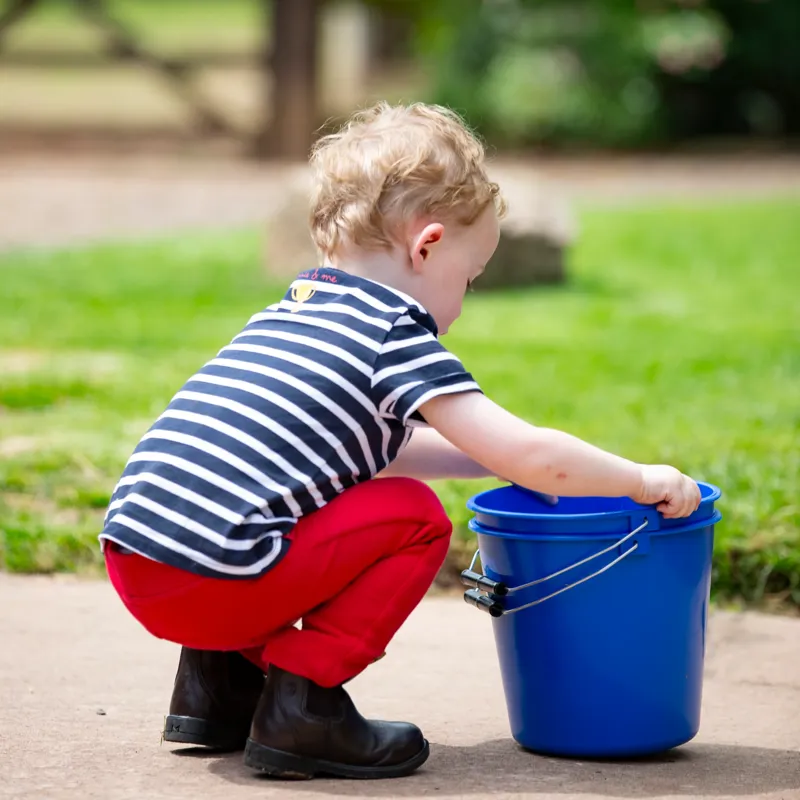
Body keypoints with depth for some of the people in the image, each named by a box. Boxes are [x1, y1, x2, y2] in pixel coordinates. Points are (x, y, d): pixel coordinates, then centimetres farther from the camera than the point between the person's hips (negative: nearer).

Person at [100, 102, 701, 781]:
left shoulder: (290, 311, 22)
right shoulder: (397, 335, -4)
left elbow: (381, 448, 38)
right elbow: (532, 456, -8)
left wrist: (501, 460, 35)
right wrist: (642, 480, 7)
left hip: (131, 560, 8)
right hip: (215, 578, -8)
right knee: (415, 516, 6)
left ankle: (221, 678, 23)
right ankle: (302, 704, -1)